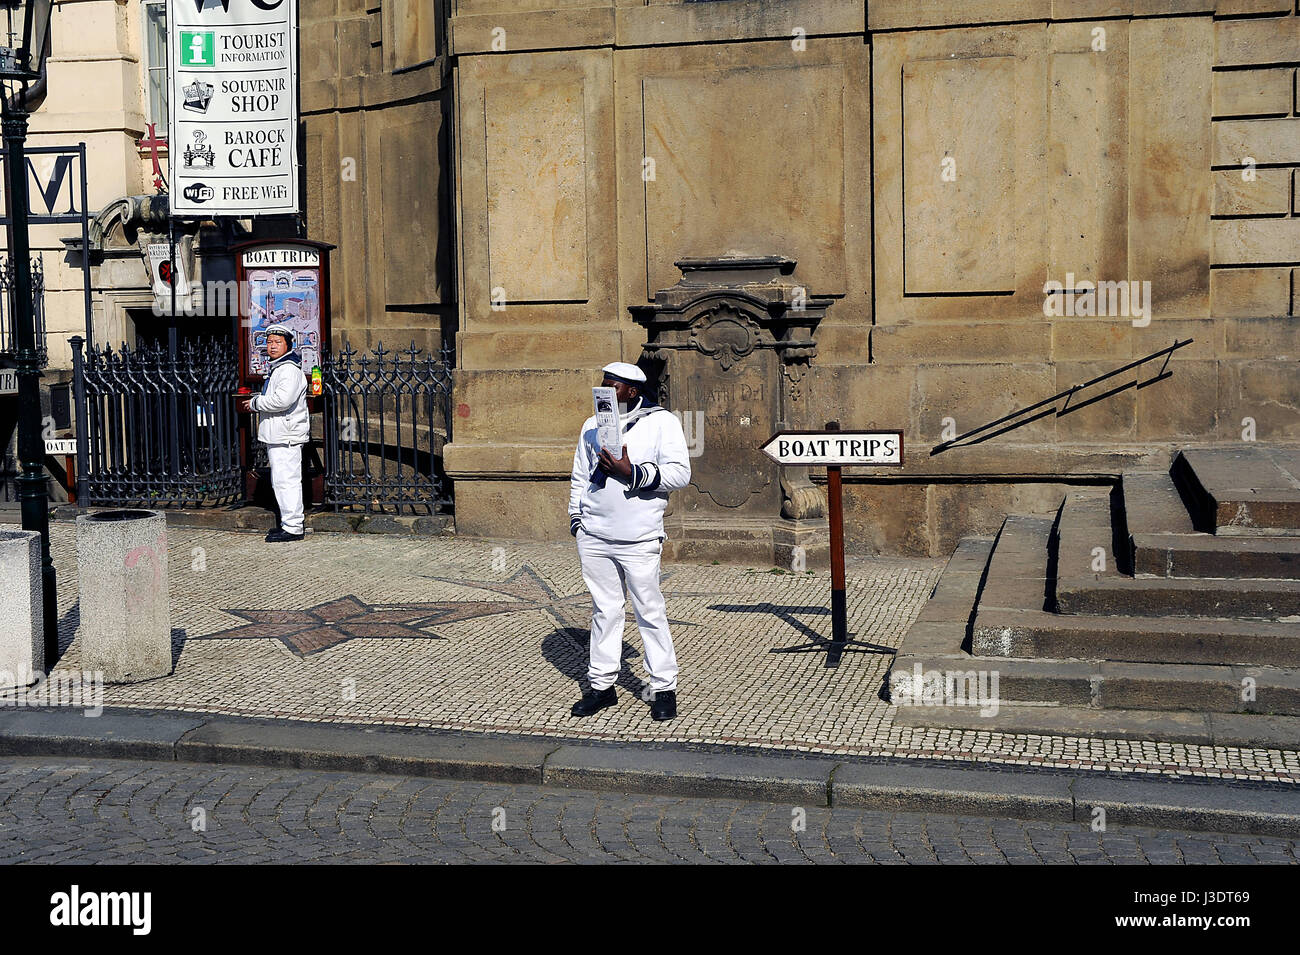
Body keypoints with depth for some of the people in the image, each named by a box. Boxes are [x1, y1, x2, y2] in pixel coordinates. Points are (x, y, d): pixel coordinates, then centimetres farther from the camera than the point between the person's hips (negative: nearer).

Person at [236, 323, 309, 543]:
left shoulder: (290, 369, -14)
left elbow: (282, 400, -26)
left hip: (287, 435, -11)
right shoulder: (276, 368, 21)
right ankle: (288, 523, 22)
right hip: (277, 435, 11)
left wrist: (255, 403, -13)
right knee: (280, 481, 15)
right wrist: (257, 403, 17)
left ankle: (293, 528, -9)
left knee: (286, 481, -11)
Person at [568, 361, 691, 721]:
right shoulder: (592, 425, 16)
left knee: (650, 612, -1)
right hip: (594, 537, 5)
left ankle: (664, 688, 8)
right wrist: (576, 518, 15)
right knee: (604, 610, 9)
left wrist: (632, 472, -17)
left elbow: (680, 473, -9)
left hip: (639, 540, -4)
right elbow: (580, 477, 24)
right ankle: (602, 685, 17)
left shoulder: (662, 422, 0)